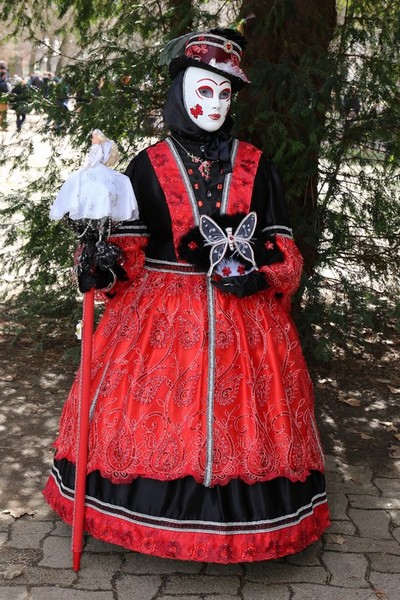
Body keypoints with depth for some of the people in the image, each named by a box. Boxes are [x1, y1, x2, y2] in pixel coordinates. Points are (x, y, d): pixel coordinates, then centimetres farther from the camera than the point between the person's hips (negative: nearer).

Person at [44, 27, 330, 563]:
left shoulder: (256, 167, 4)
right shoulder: (149, 166, 0)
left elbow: (283, 249, 4)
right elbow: (127, 249, -3)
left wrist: (259, 279, -14)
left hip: (245, 314, 1)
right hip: (164, 314, -1)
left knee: (242, 413, 5)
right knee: (156, 412, 1)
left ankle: (242, 513, 21)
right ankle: (155, 511, 19)